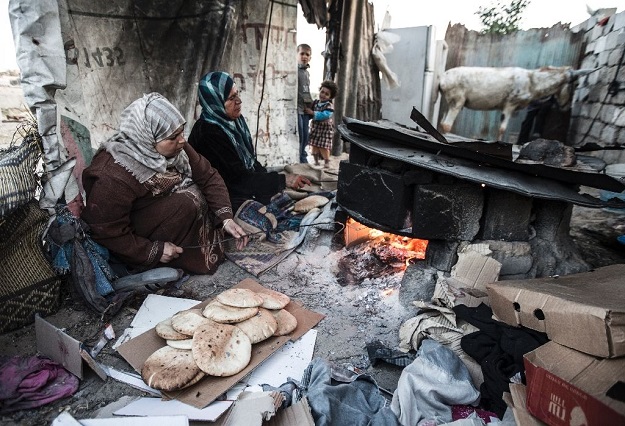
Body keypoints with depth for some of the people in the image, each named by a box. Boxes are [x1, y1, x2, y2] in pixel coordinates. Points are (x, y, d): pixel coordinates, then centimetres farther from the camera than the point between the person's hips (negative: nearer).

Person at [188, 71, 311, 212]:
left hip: (247, 190, 7)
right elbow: (238, 178, -22)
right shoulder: (208, 133, -22)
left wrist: (269, 179, -3)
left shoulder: (236, 119, 3)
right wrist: (283, 180, -22)